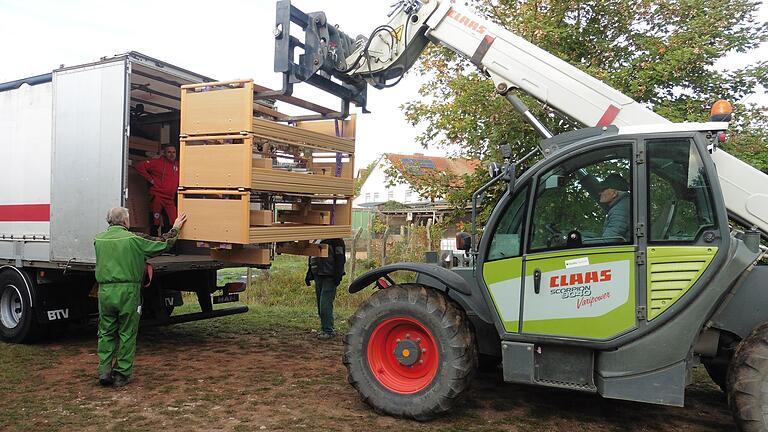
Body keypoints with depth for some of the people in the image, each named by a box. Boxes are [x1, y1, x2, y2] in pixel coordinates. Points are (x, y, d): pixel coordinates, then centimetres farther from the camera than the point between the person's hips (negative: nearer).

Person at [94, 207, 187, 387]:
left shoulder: (99, 240, 6)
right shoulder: (133, 239, -7)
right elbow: (162, 245, 0)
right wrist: (175, 229, 16)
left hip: (105, 291, 4)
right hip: (127, 291, -4)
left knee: (106, 333, 15)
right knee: (127, 334, 7)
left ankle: (104, 371, 10)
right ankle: (122, 374, 11)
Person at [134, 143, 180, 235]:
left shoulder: (177, 165, 11)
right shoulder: (157, 162, -2)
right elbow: (140, 167, -5)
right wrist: (150, 179, -6)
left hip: (170, 199, 4)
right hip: (157, 196, -4)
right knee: (156, 222, -1)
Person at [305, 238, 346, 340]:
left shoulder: (336, 240, -8)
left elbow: (340, 258, -13)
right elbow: (311, 258, 23)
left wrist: (338, 275, -18)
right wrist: (309, 274, 20)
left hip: (330, 278, -8)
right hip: (318, 276, 8)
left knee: (325, 304, -11)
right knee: (320, 304, 11)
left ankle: (329, 331, -2)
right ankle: (324, 328, 21)